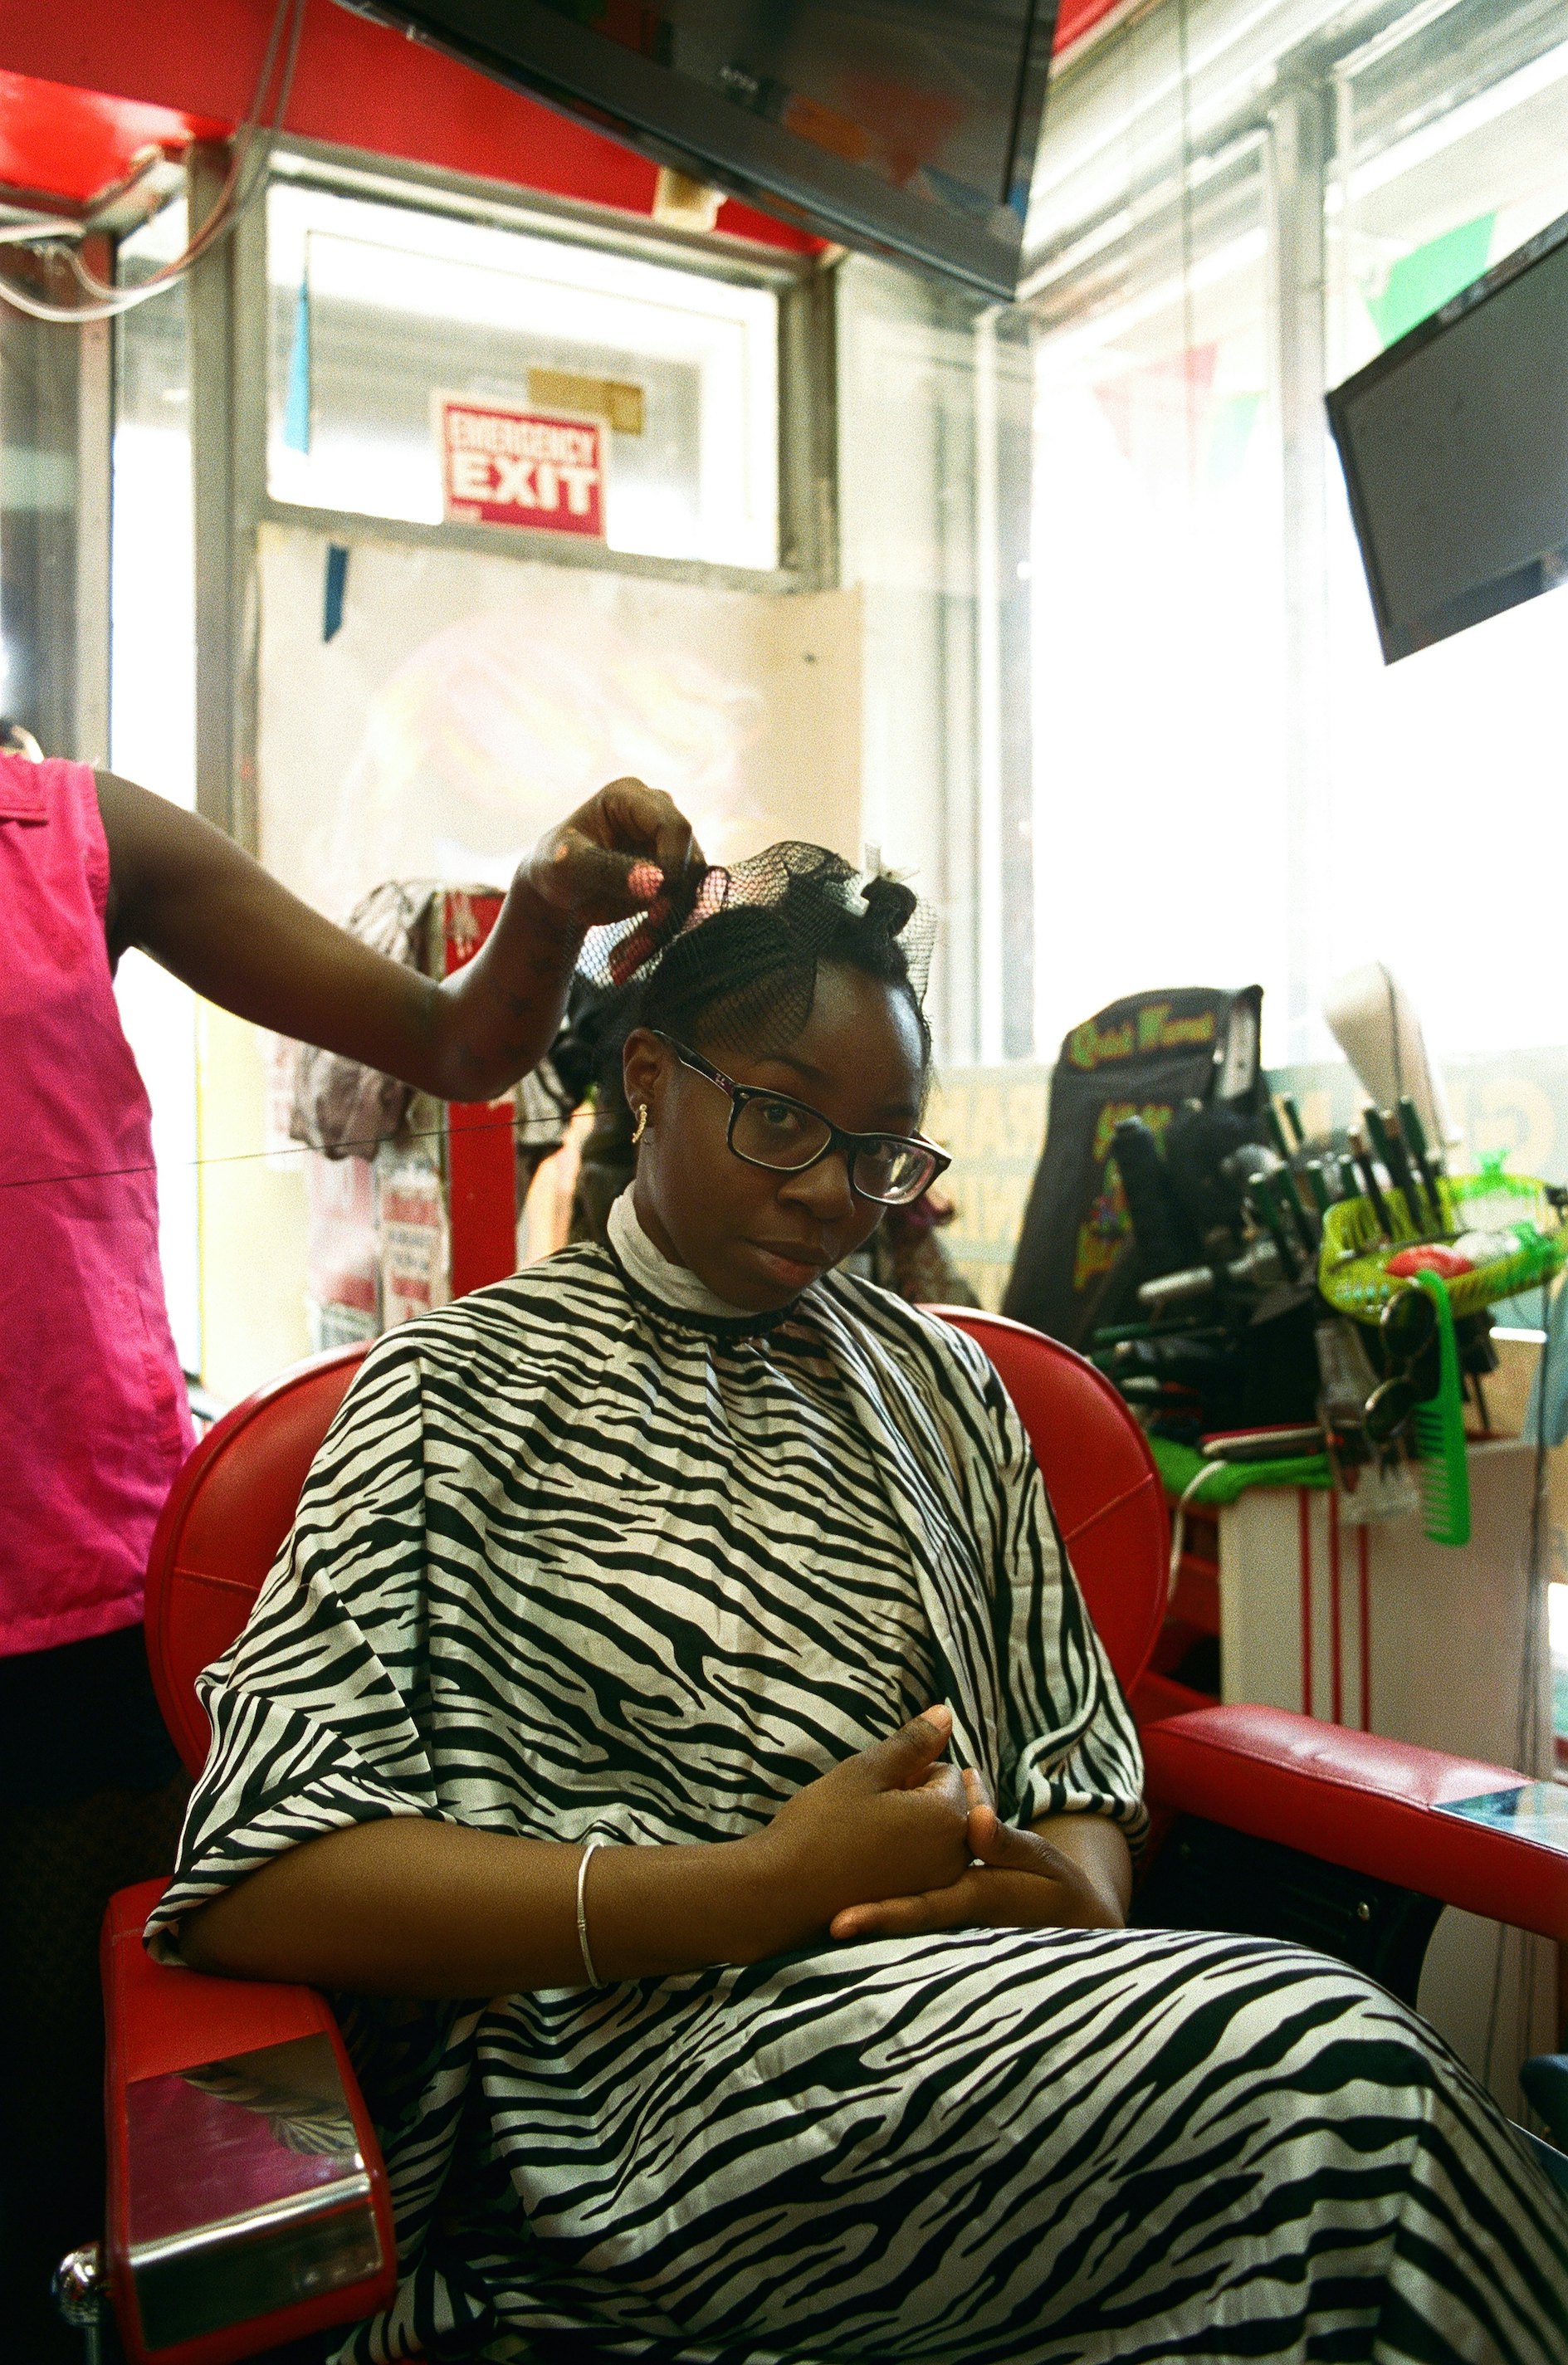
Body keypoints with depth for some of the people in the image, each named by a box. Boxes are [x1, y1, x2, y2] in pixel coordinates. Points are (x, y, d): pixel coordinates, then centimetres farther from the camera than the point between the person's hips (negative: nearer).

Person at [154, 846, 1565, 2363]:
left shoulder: (938, 1383, 18)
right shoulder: (468, 1389, 1)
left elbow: (1080, 1763, 17)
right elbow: (253, 1881, -10)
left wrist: (1070, 1889, -9)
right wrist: (767, 1886, -17)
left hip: (983, 2010, 5)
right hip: (660, 2065, -5)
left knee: (1346, 2063, -27)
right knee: (1331, 2071, -27)